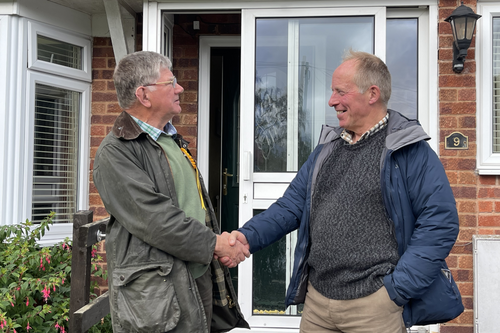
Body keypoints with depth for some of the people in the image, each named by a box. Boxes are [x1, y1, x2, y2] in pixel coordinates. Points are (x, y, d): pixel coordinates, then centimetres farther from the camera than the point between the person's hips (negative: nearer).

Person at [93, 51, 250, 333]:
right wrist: (214, 243, -15)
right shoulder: (115, 153, -12)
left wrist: (221, 239, 13)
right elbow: (155, 219, -21)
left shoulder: (174, 140, 17)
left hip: (201, 279, 8)